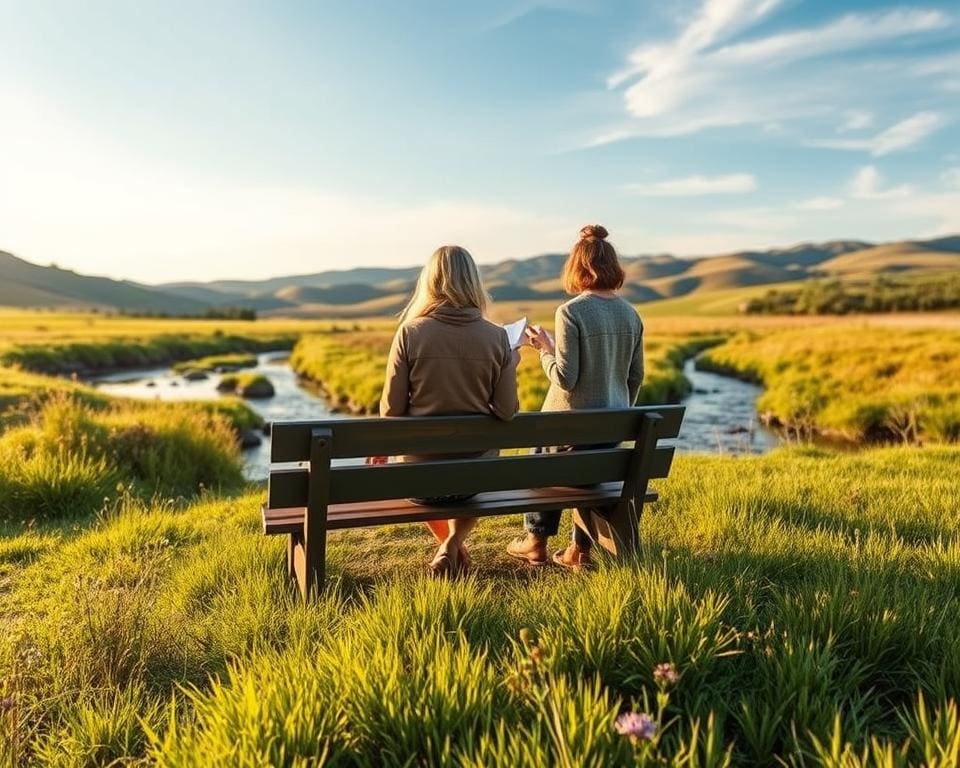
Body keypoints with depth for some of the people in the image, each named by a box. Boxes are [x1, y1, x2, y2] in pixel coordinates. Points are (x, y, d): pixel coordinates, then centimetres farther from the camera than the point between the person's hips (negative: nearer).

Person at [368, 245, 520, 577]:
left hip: (421, 474, -1)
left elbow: (392, 407, -9)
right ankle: (454, 543, 16)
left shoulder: (410, 332, -12)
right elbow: (507, 411, -8)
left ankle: (449, 545, 31)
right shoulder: (497, 337, -8)